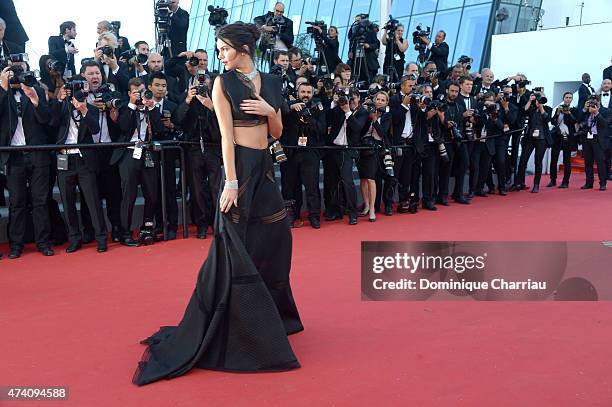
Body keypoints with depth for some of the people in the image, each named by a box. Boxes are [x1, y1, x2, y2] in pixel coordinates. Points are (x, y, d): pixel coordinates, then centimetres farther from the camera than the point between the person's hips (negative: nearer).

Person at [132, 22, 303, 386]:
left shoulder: (271, 82, 10)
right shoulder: (223, 83, -4)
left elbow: (277, 133, 13)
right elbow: (226, 136, -12)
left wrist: (271, 111, -8)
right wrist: (230, 183, -19)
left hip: (265, 167, 6)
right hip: (240, 166, -6)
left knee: (274, 241, 12)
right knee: (237, 249, -3)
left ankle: (272, 318, 32)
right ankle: (238, 331, 10)